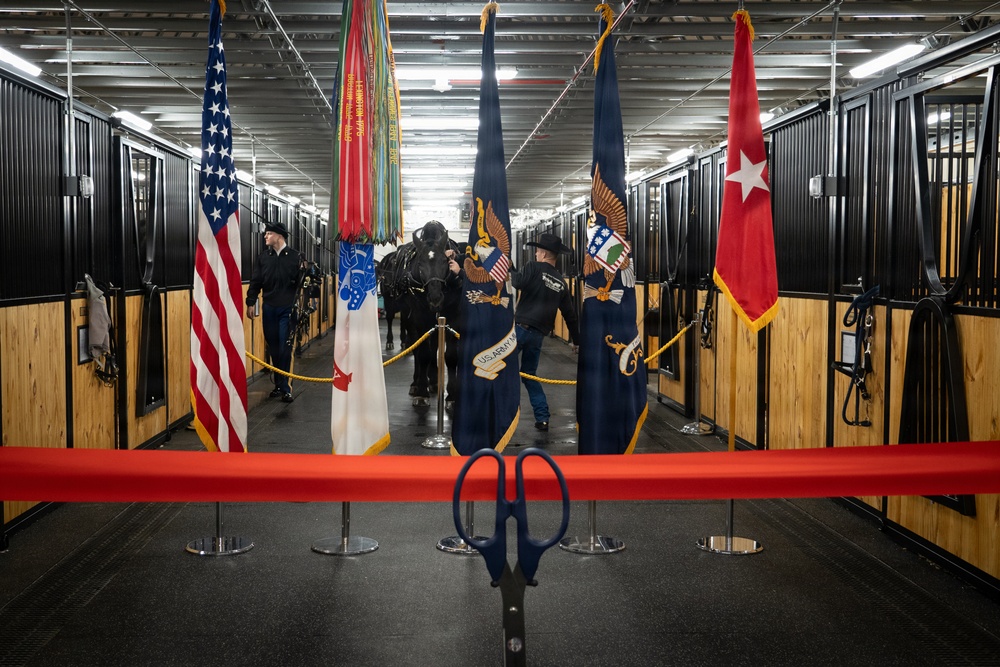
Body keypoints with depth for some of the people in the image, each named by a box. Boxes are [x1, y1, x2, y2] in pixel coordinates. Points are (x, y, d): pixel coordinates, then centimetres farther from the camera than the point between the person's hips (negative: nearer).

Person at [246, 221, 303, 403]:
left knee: (285, 348, -5)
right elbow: (255, 282, 10)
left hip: (287, 308, -3)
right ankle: (279, 384, 17)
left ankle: (285, 387, -1)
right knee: (273, 348, 7)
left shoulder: (295, 256, -2)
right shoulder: (263, 257, 7)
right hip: (269, 308, 3)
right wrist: (251, 302, 6)